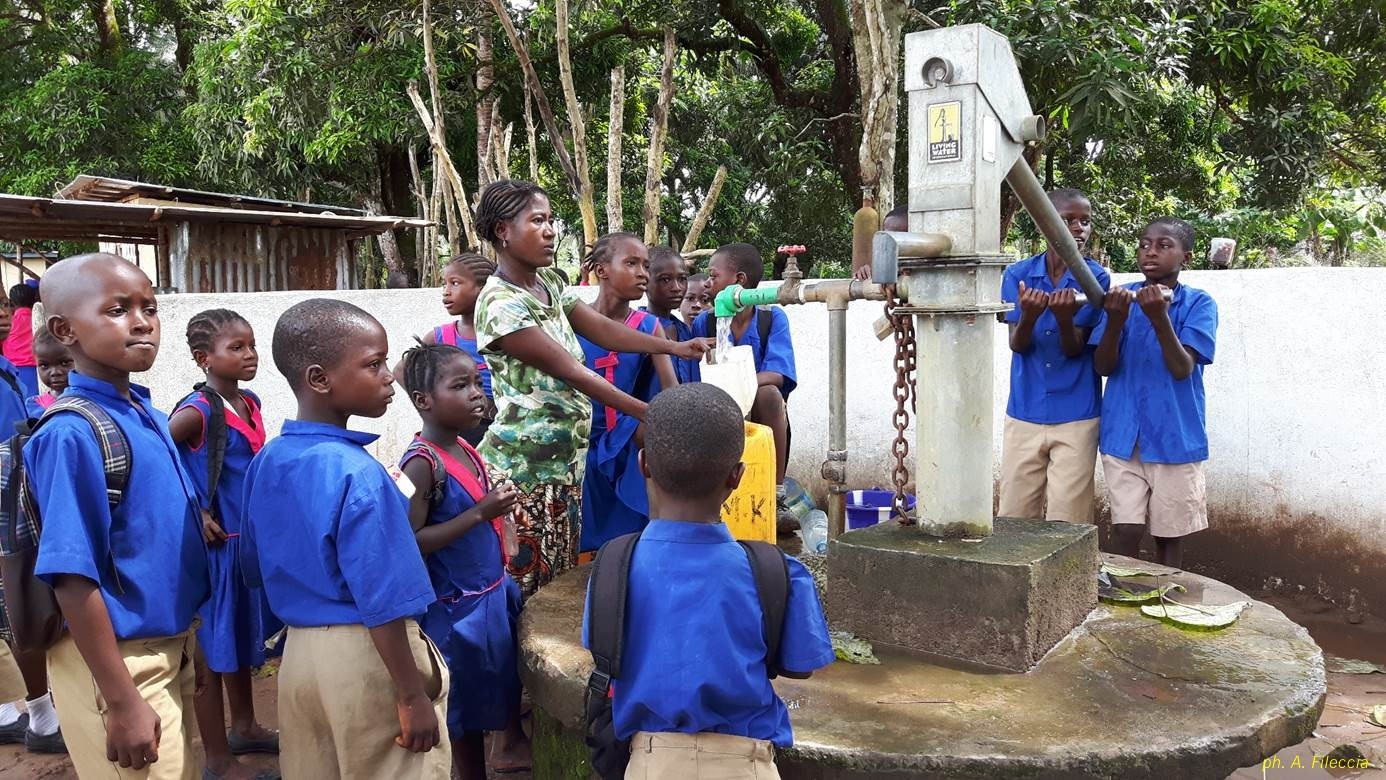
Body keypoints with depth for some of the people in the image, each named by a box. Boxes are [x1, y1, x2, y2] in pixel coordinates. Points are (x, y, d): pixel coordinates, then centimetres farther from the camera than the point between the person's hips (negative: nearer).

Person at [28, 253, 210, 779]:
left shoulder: (150, 417, 3)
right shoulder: (72, 435, -21)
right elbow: (73, 579, -22)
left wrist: (187, 641, 16)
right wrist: (121, 702, -21)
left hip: (171, 648, 8)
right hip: (116, 661, -8)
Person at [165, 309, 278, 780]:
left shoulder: (251, 403, 6)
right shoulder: (197, 411, -19)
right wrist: (191, 514, -19)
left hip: (251, 539, 8)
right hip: (214, 543, -8)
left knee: (243, 637, 21)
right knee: (212, 646, 3)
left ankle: (244, 727, 39)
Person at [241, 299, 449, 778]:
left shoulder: (266, 463, 2)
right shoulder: (358, 475, -22)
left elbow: (255, 568, 13)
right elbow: (381, 602, -22)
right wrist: (412, 695, -15)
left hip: (298, 651, 8)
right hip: (365, 655, -7)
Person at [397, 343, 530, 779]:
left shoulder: (465, 450, 4)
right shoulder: (422, 462, -22)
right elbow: (408, 542, -27)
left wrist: (499, 504, 3)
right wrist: (479, 514, -29)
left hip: (493, 592, 8)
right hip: (457, 605, -8)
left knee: (508, 676, 22)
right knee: (467, 701, 10)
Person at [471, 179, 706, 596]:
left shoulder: (550, 282, 9)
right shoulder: (501, 304, -18)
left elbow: (602, 330, 3)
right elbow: (571, 372, -21)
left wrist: (674, 347, -9)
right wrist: (650, 414, -22)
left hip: (566, 459, 8)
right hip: (526, 468, -8)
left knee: (562, 580, 14)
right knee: (524, 587, 0)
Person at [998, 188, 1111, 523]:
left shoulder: (1095, 277, -5)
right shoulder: (1017, 274, 0)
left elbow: (1075, 349, -9)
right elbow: (1017, 345, -5)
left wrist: (1064, 318, -31)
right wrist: (1029, 316, -27)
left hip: (1076, 417, -2)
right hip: (1023, 413, 2)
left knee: (1067, 523, 2)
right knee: (1014, 517, 7)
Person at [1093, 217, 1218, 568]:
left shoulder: (1198, 303, -4)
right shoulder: (1121, 297, 2)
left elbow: (1182, 369, -16)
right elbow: (1104, 367, -4)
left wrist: (1159, 318, -30)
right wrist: (1115, 321, -22)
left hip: (1176, 437, -1)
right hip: (1123, 434, 1)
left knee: (1169, 535, 10)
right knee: (1126, 531, -3)